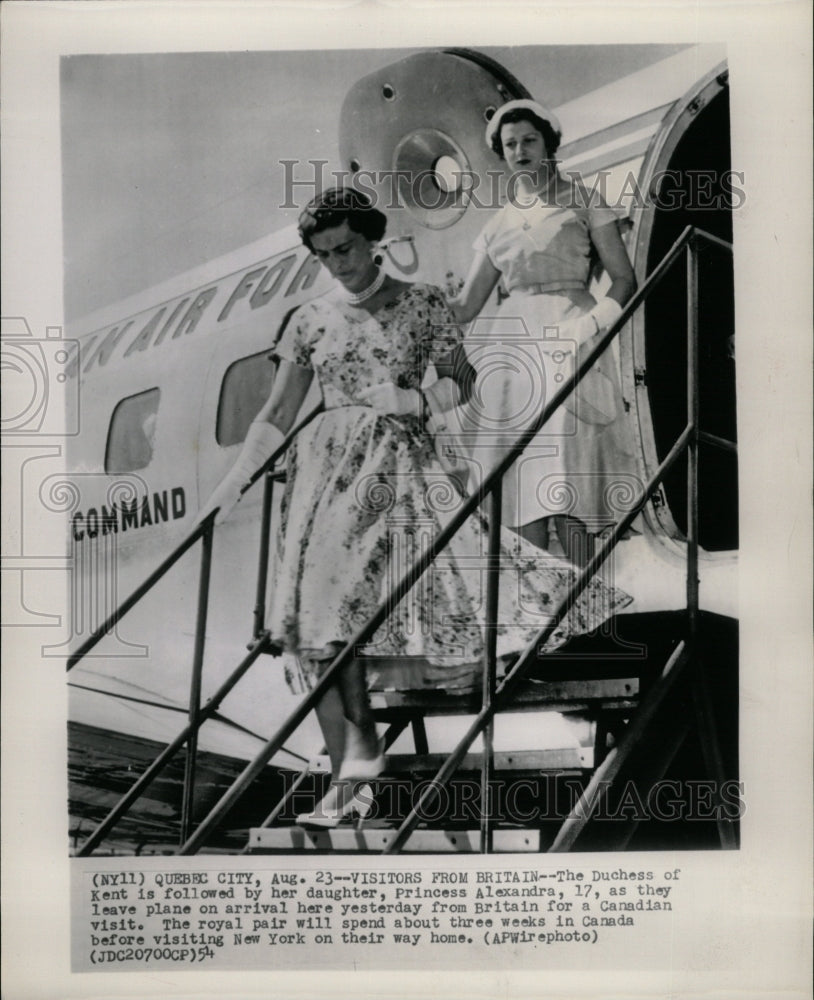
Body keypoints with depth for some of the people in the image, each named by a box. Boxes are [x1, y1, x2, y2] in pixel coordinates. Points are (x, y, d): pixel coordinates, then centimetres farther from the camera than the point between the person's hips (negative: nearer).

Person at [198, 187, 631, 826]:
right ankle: (347, 777, 1)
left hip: (400, 464, -1)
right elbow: (278, 415, 12)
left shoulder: (423, 305, 7)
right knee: (321, 606, -7)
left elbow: (459, 383, 6)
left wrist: (414, 399, -14)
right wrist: (234, 482, 5)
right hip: (326, 464, 2)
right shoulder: (311, 321, 12)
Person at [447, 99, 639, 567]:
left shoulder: (583, 201, 10)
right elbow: (466, 306, 17)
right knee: (524, 482, -5)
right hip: (512, 344, 4)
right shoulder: (499, 224, 20)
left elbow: (624, 279, 4)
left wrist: (589, 324, -12)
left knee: (568, 481, -14)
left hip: (569, 340, -3)